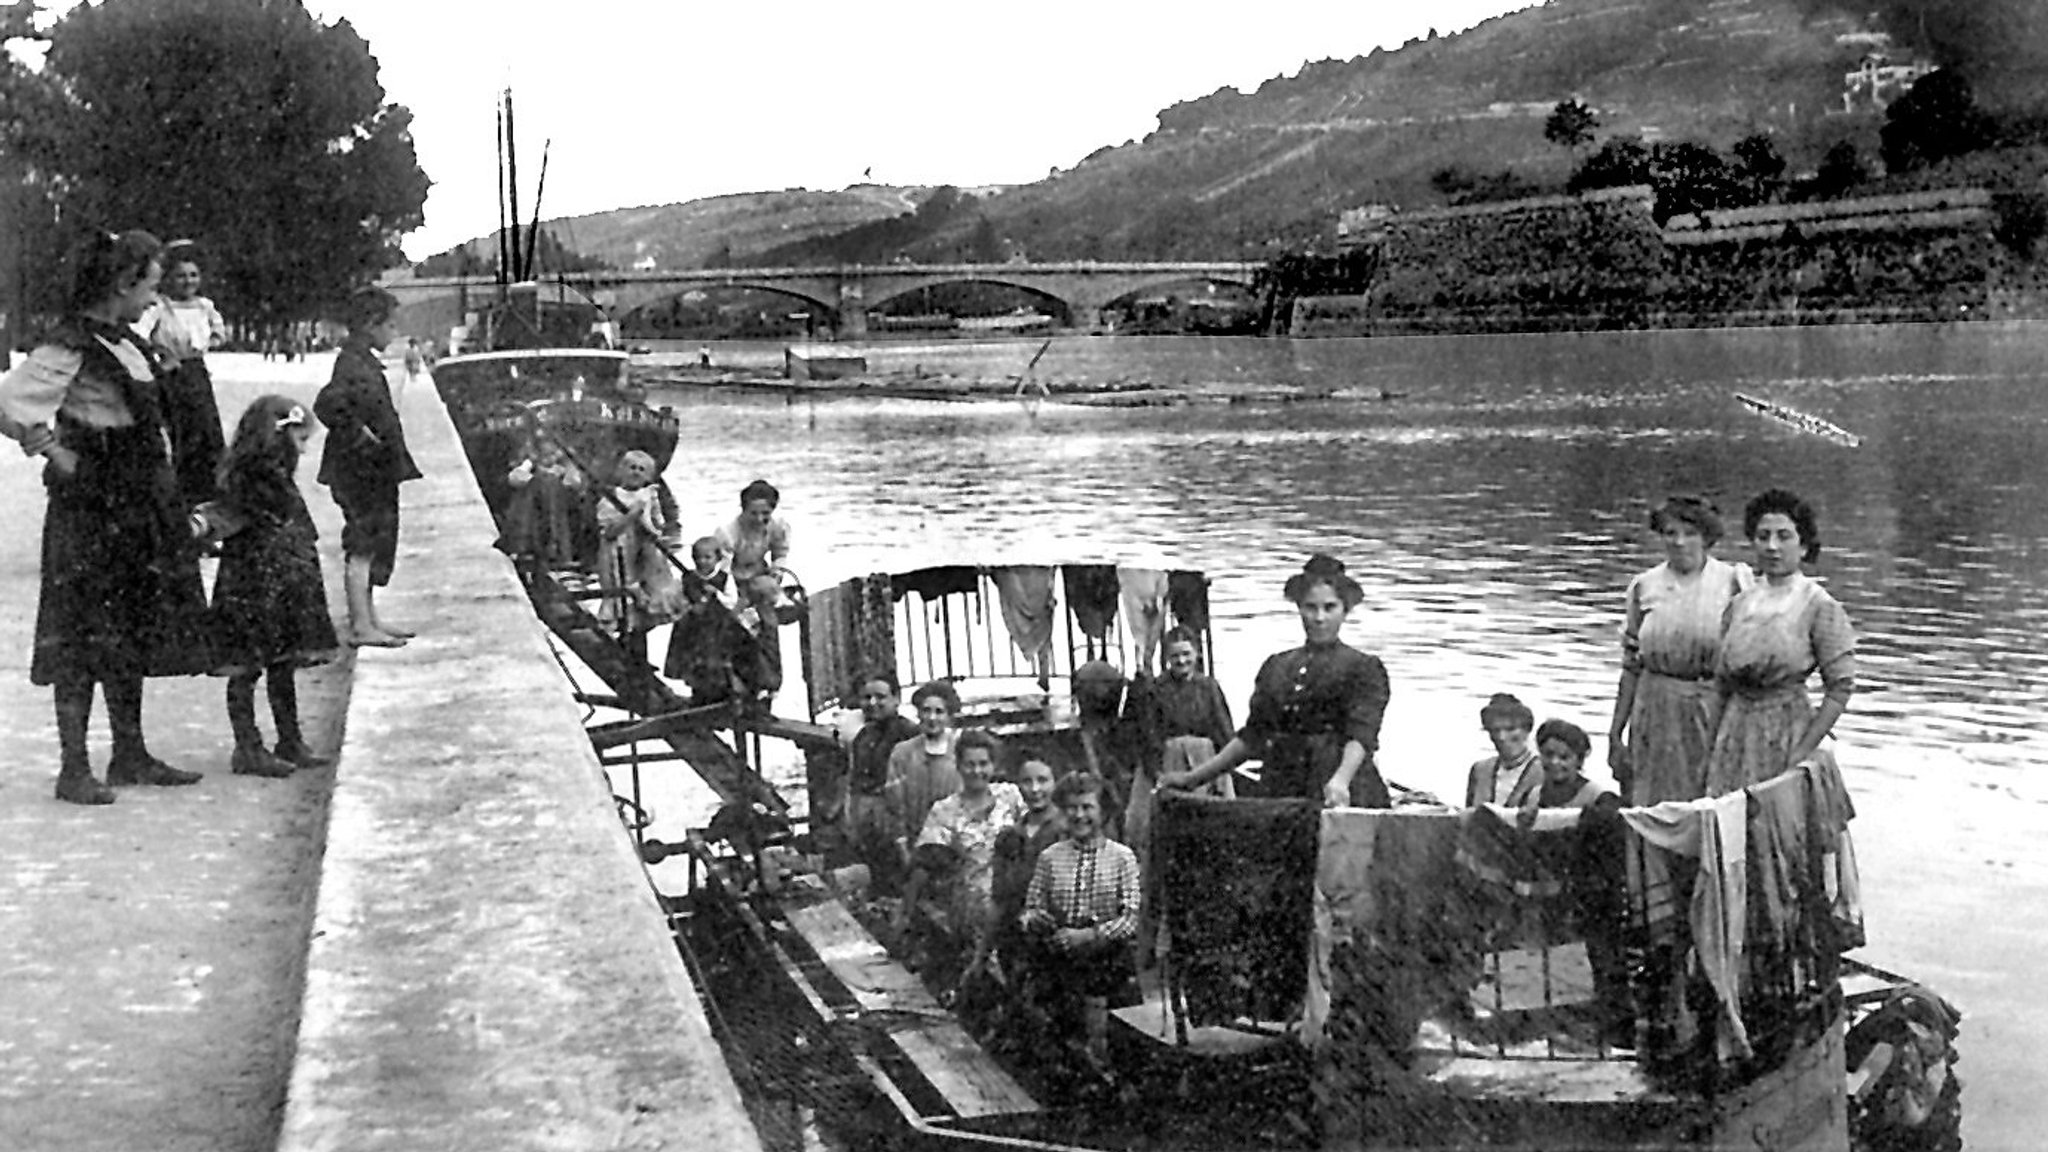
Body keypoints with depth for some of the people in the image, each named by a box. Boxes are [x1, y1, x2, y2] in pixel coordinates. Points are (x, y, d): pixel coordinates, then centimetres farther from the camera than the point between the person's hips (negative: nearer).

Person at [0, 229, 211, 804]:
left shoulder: (127, 343, 10)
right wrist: (56, 453, -17)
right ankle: (74, 767, 3)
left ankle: (130, 755, 23)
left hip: (139, 508, 9)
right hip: (91, 509, -9)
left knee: (132, 631, 14)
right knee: (82, 635, -3)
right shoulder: (70, 347, -15)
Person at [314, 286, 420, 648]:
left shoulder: (363, 359, 12)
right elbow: (327, 404, -32)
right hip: (361, 469, -10)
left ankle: (368, 619, 23)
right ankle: (361, 626, -2)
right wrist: (358, 435, -24)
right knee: (362, 546, -6)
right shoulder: (355, 363, -18)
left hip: (373, 470, 10)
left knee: (372, 545, 15)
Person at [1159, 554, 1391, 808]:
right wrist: (1193, 777, 19)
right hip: (1280, 793, 4)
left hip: (1343, 797, -3)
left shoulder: (1365, 668, 2)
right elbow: (1252, 736, 21)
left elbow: (1361, 735, -12)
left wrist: (1341, 780, -31)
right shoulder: (1275, 667, 16)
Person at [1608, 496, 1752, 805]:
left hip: (1717, 712, -2)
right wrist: (1615, 734, 7)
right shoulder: (1645, 587, 5)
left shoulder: (1732, 582, 0)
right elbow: (1631, 667, 9)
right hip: (1658, 716, 2)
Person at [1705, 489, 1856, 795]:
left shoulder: (1819, 606, -6)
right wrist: (1715, 745, 5)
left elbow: (1840, 688, -8)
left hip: (1788, 729, -4)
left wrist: (1803, 752, -13)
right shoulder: (1739, 603, 7)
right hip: (1735, 730, 4)